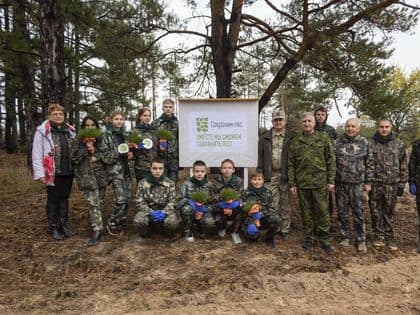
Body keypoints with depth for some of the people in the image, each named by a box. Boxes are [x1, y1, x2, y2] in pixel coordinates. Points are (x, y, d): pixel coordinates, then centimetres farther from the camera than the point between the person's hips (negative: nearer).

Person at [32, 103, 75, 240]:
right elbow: (36, 154, -8)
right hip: (53, 172, -4)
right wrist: (40, 173, -12)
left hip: (68, 171, 4)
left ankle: (63, 225, 27)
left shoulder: (70, 130, 9)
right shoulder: (42, 131, -6)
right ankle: (53, 228, 20)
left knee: (64, 198, 14)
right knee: (53, 200, 7)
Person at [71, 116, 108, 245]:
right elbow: (73, 158, -2)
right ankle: (97, 229, -13)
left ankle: (97, 226, 23)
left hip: (101, 174, 3)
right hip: (87, 175, -2)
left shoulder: (101, 140, 10)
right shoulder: (79, 141, 6)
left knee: (100, 202, 8)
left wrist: (97, 156, -10)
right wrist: (85, 148, -11)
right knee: (93, 202, -13)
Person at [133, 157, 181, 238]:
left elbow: (172, 202, -4)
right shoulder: (142, 183, -2)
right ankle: (145, 233, 5)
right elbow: (139, 202, -4)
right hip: (148, 210, 0)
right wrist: (151, 212, -20)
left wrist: (163, 212, -23)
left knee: (173, 222, -32)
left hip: (165, 211, 0)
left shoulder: (170, 183, -2)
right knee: (138, 221, -32)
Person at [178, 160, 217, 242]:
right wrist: (192, 203, -28)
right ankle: (188, 232, -8)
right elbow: (180, 199, -9)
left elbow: (213, 202, -3)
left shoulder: (209, 185, -1)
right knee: (187, 208, -35)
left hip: (203, 211, 1)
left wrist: (202, 212, -19)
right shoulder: (186, 184, -5)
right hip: (190, 213, -1)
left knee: (210, 222, -30)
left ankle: (199, 226, 10)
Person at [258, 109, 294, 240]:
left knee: (285, 203, 8)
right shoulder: (264, 137, 9)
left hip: (285, 174, 0)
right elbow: (260, 155, 7)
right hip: (270, 175, 1)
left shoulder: (291, 137, 4)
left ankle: (285, 230, 19)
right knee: (272, 203, 1)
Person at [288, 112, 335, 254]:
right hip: (302, 183, 2)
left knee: (322, 211, 2)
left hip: (320, 182, -2)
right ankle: (309, 237, 23)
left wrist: (331, 181, -4)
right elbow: (291, 164, 7)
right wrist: (292, 183, 2)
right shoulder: (295, 141, 7)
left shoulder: (323, 138, 3)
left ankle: (324, 240, 15)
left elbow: (331, 160, 2)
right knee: (306, 212, 10)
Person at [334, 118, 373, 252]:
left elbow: (369, 164, 4)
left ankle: (361, 241, 15)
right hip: (340, 184, 1)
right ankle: (345, 237, 24)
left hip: (357, 184, -1)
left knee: (358, 213, 3)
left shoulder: (364, 143, 1)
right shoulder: (337, 143, 2)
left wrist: (368, 182, 1)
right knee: (342, 212, 9)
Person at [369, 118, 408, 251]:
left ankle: (389, 237, 20)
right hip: (375, 183, -1)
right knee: (376, 211, 6)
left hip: (392, 184, 1)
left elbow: (404, 165, 7)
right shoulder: (370, 144, 0)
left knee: (389, 212, 8)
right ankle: (378, 236, 19)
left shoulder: (399, 144, 4)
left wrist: (402, 183, 3)